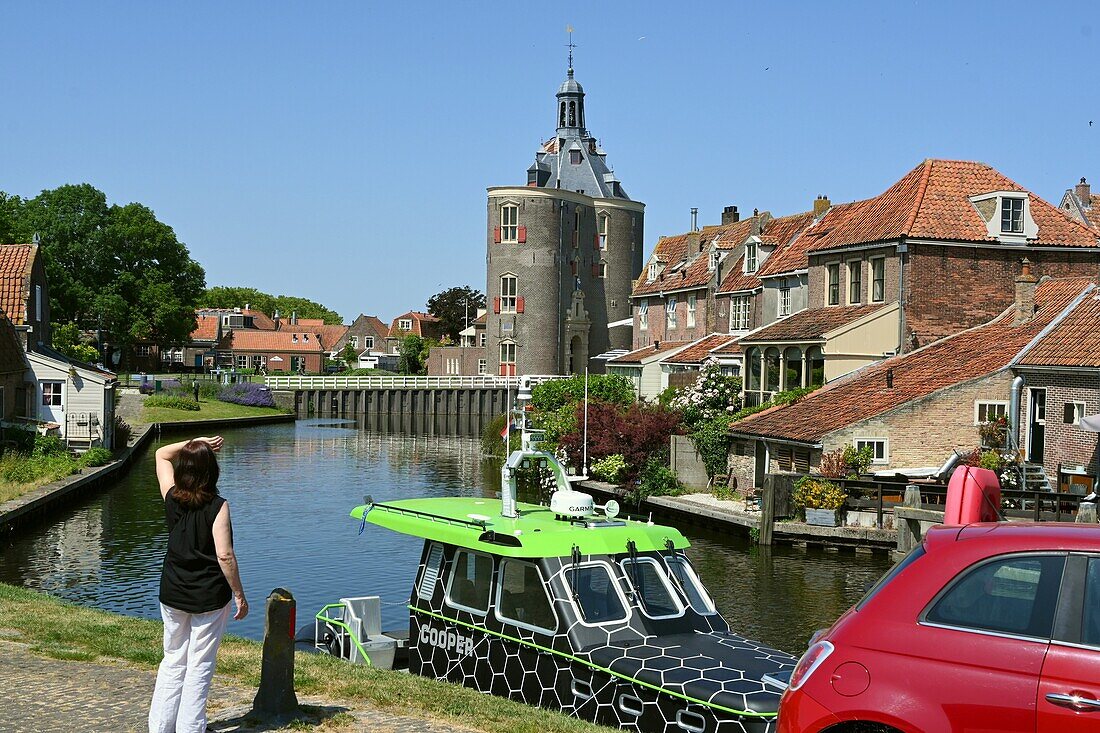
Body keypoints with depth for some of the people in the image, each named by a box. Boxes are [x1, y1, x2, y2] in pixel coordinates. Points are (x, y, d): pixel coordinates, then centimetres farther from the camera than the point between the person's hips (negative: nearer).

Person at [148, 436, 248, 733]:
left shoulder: (172, 498, -3)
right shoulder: (217, 506, -16)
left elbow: (161, 455, 14)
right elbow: (224, 556, -18)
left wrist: (193, 444, 6)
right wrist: (239, 595, -10)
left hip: (172, 594, 4)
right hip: (210, 597, -4)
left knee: (172, 661, 16)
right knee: (200, 666, 4)